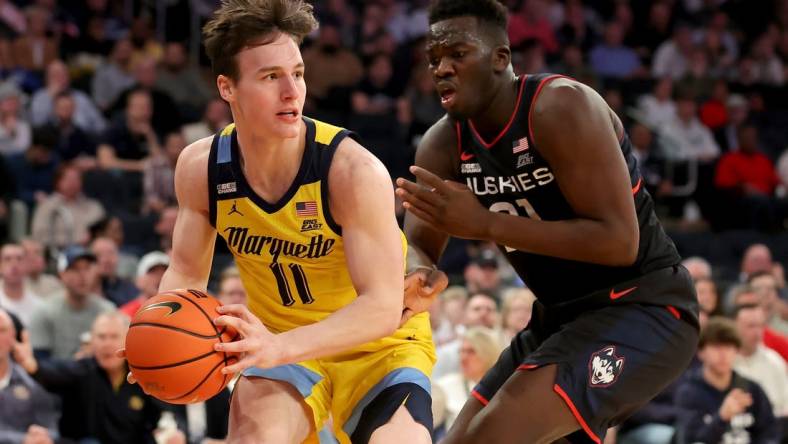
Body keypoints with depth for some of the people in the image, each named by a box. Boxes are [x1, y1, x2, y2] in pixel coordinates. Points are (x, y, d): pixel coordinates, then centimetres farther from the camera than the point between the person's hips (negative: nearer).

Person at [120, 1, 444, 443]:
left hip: (378, 346, -2)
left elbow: (382, 307, -29)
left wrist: (279, 347, -44)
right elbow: (187, 273, 4)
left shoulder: (355, 171, -26)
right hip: (282, 347, 2)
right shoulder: (201, 168, -12)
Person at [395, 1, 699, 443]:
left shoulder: (561, 107, -21)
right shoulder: (443, 145, 1)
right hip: (559, 318, 9)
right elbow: (416, 250, 3)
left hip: (643, 309, -9)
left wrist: (486, 225, -29)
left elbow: (619, 241, -27)